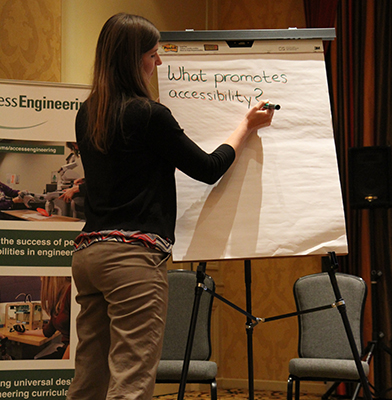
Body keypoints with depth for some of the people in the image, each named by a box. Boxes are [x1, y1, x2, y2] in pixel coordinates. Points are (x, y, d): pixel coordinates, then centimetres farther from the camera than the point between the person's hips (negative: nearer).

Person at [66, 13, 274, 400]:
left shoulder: (86, 116, 13)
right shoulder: (148, 114, -9)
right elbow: (207, 168, 0)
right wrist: (247, 126, 14)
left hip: (88, 252, 8)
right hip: (133, 253, -8)